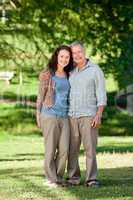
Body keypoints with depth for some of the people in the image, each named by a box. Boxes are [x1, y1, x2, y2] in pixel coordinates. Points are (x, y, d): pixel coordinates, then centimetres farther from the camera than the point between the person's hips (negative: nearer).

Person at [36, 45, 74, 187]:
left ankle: (58, 177, 12)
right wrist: (38, 117, -4)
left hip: (64, 117, 5)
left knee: (64, 149, -2)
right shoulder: (46, 74, -5)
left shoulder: (68, 76, 11)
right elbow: (40, 96, -2)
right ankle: (50, 178, 9)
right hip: (49, 115, -5)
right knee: (51, 148, -3)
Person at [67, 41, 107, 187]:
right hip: (72, 117, 5)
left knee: (90, 148, -8)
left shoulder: (96, 70, -4)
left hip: (88, 116, -5)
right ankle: (73, 179, 8)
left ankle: (91, 179, -3)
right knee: (72, 149, 2)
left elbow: (101, 95, -8)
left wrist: (99, 115, -18)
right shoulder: (72, 73, 12)